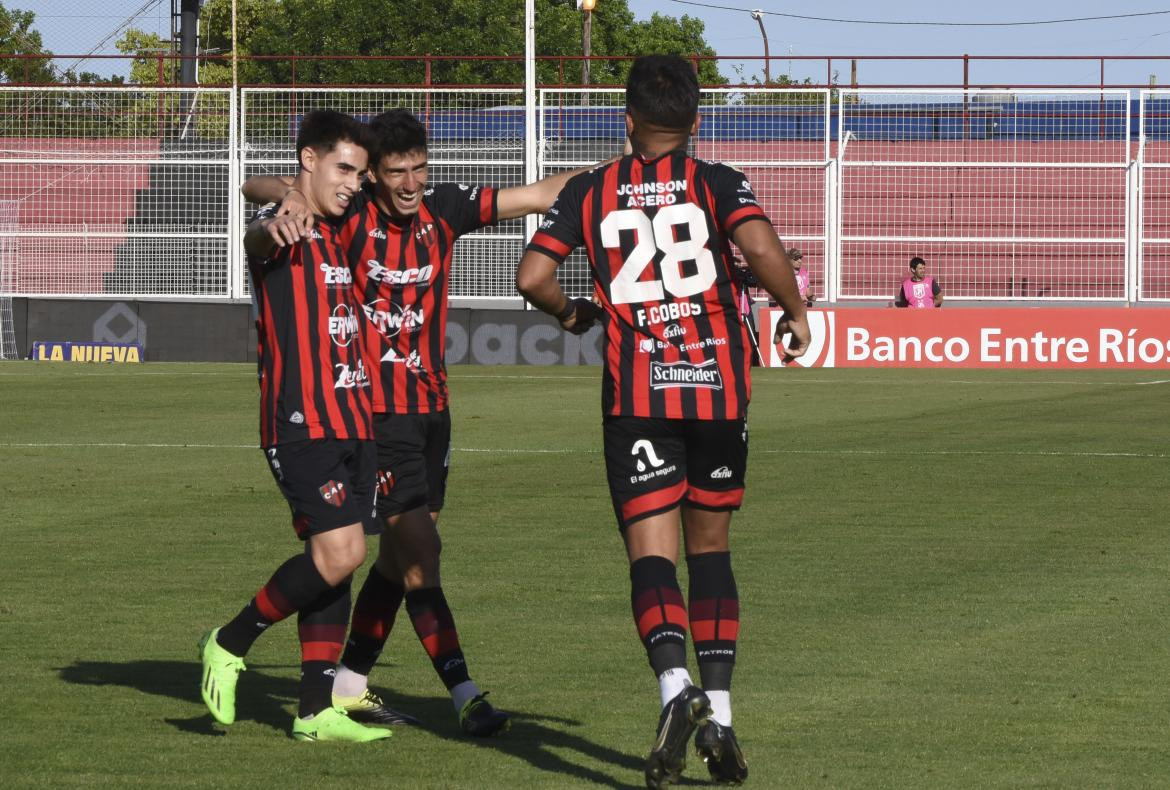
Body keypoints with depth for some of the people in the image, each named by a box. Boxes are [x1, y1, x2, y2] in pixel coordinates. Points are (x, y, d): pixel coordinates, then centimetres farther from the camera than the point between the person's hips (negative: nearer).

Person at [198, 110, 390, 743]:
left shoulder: (332, 235, 20)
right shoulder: (285, 232, -8)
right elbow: (256, 239, -35)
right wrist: (271, 228, -59)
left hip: (348, 422, 9)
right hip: (301, 423, -9)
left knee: (335, 561, 7)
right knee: (340, 552, -17)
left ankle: (317, 711, 10)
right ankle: (229, 646, 0)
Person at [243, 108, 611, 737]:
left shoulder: (443, 208, 1)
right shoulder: (348, 213, -11)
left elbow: (538, 195, 5)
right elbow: (258, 186, -13)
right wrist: (289, 198, -36)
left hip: (430, 405, 6)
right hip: (377, 410, -6)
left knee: (402, 555, 13)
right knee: (420, 550, -12)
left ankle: (349, 684, 27)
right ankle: (467, 697, -14)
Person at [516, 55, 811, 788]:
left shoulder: (590, 192, 6)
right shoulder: (716, 183, 2)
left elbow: (532, 276, -1)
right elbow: (762, 246, -17)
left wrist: (571, 312, 20)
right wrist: (796, 313, -1)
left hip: (637, 396, -1)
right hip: (717, 384, 1)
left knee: (652, 555, -4)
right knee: (711, 549, 15)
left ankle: (676, 687, -31)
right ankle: (719, 715, 9)